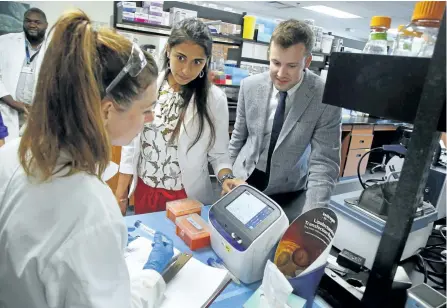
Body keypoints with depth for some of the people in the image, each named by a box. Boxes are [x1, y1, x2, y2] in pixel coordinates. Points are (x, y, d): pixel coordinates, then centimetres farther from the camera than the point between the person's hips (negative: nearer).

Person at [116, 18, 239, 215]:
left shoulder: (214, 99, -13)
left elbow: (219, 153, -6)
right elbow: (132, 144, -2)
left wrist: (226, 178, -26)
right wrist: (120, 197, 1)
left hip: (188, 196, -2)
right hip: (145, 191, 2)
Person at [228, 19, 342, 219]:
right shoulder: (250, 86, -10)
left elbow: (324, 162, -20)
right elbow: (239, 136, 2)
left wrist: (312, 216, -29)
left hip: (288, 192, -2)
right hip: (244, 180, 3)